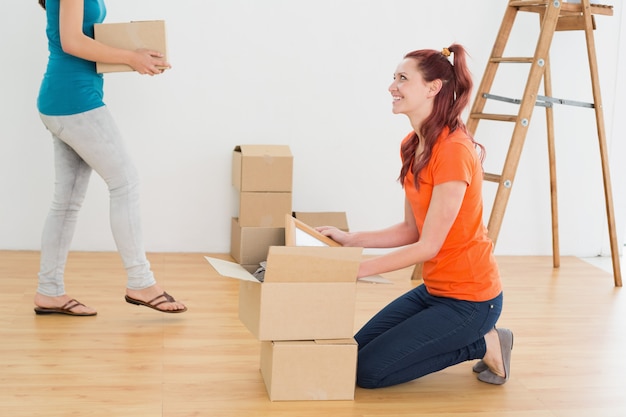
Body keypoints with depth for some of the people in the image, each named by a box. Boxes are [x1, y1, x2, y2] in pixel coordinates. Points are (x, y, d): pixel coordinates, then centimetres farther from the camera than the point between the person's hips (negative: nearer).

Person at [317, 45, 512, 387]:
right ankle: (475, 336, 16)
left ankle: (484, 344, 3)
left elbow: (428, 245, -23)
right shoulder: (412, 146, 4)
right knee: (356, 349, 12)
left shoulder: (453, 151, -24)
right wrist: (351, 240, -3)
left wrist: (357, 269, -22)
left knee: (368, 370, -8)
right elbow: (412, 229, 7)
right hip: (435, 288, 9)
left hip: (469, 298, -9)